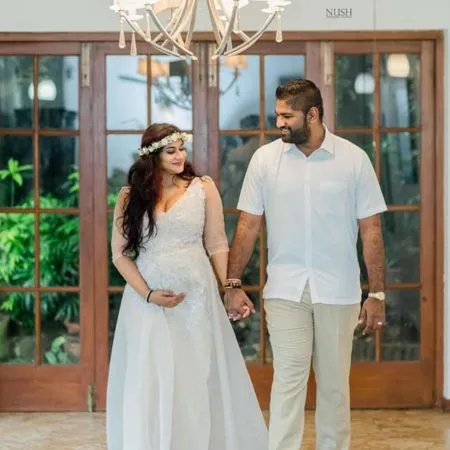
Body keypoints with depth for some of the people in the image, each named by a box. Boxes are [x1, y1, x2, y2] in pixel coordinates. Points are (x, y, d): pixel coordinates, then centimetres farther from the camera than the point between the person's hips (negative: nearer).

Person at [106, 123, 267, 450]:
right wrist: (148, 294, -9)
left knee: (197, 380, 5)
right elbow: (120, 254, 3)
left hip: (196, 299, -1)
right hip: (146, 302, 1)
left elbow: (217, 246, 5)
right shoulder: (130, 196, 4)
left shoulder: (203, 188, 3)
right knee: (149, 383, 3)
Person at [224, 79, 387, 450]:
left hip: (338, 291, 0)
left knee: (334, 382, 9)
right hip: (285, 290, 0)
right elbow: (248, 226, 4)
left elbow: (371, 229, -1)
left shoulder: (354, 159, -2)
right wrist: (233, 285, -1)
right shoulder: (265, 159, 1)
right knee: (288, 378, -4)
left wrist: (377, 294, -4)